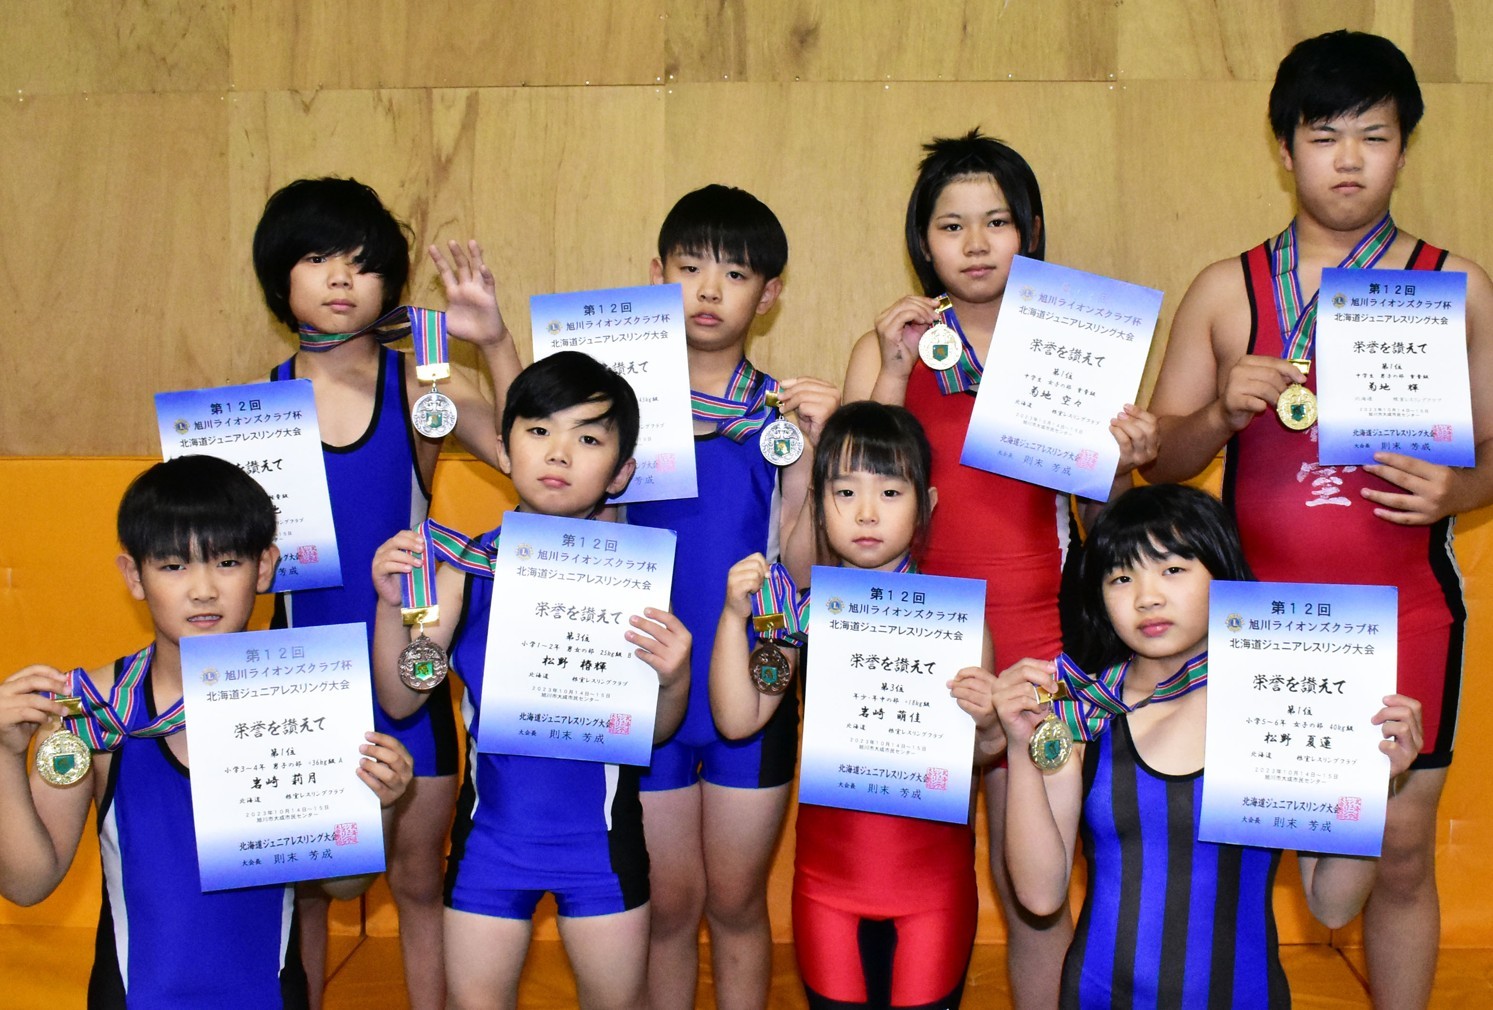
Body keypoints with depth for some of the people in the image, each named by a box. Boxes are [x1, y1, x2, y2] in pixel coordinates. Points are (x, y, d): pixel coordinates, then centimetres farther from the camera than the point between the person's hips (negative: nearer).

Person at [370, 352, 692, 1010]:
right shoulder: (470, 567, -6)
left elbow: (655, 732, -4)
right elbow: (400, 701, -4)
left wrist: (672, 679, -25)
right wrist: (391, 605, -18)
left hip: (598, 827, -1)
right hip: (493, 824, 1)